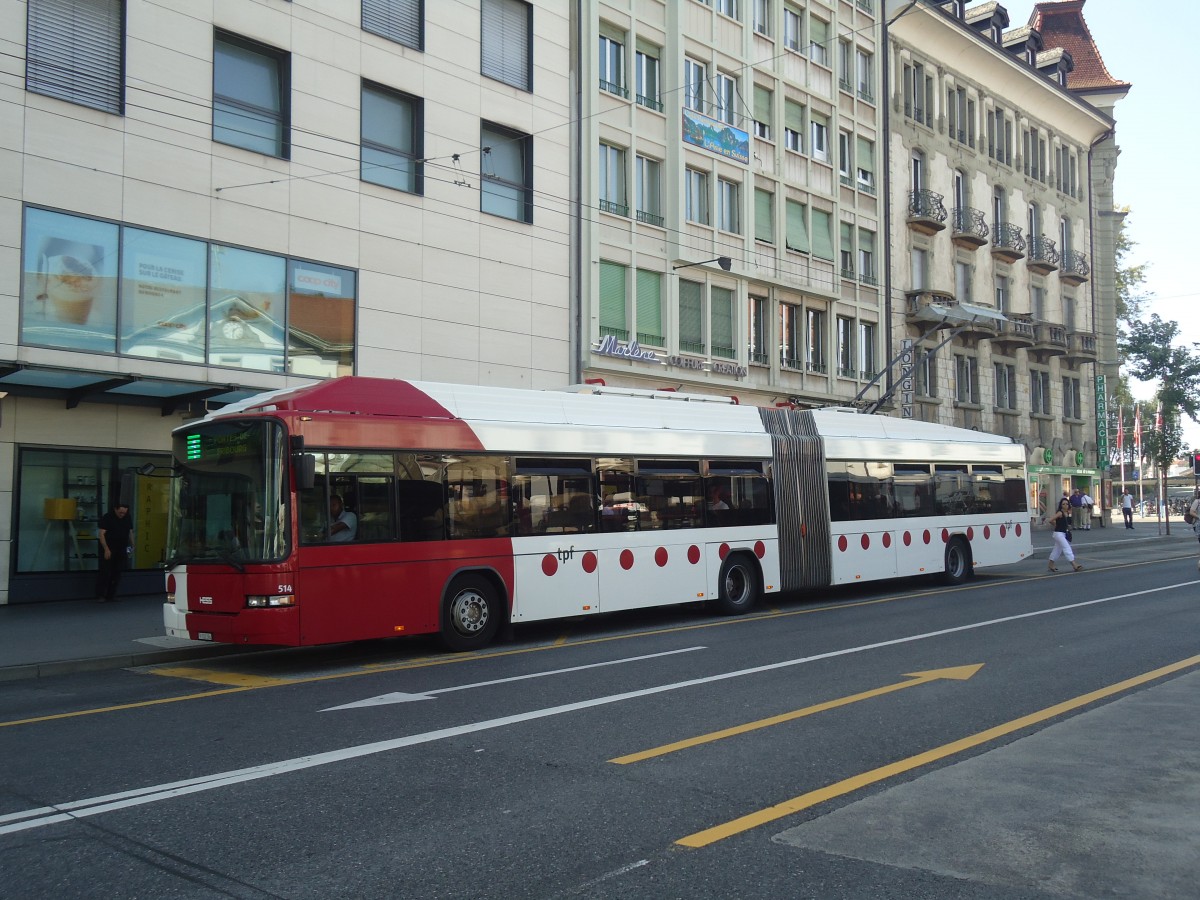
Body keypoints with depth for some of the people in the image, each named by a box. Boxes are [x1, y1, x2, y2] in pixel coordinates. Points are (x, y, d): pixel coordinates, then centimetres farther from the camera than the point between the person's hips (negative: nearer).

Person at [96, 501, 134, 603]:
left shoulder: (128, 518, 8)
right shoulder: (107, 518, -9)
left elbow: (130, 532, 18)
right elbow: (101, 534, -12)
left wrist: (132, 546, 8)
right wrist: (106, 549, -19)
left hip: (121, 550, 5)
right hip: (108, 550, -5)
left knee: (116, 574, 5)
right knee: (105, 573, -8)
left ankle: (111, 596, 11)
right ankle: (100, 596, -4)